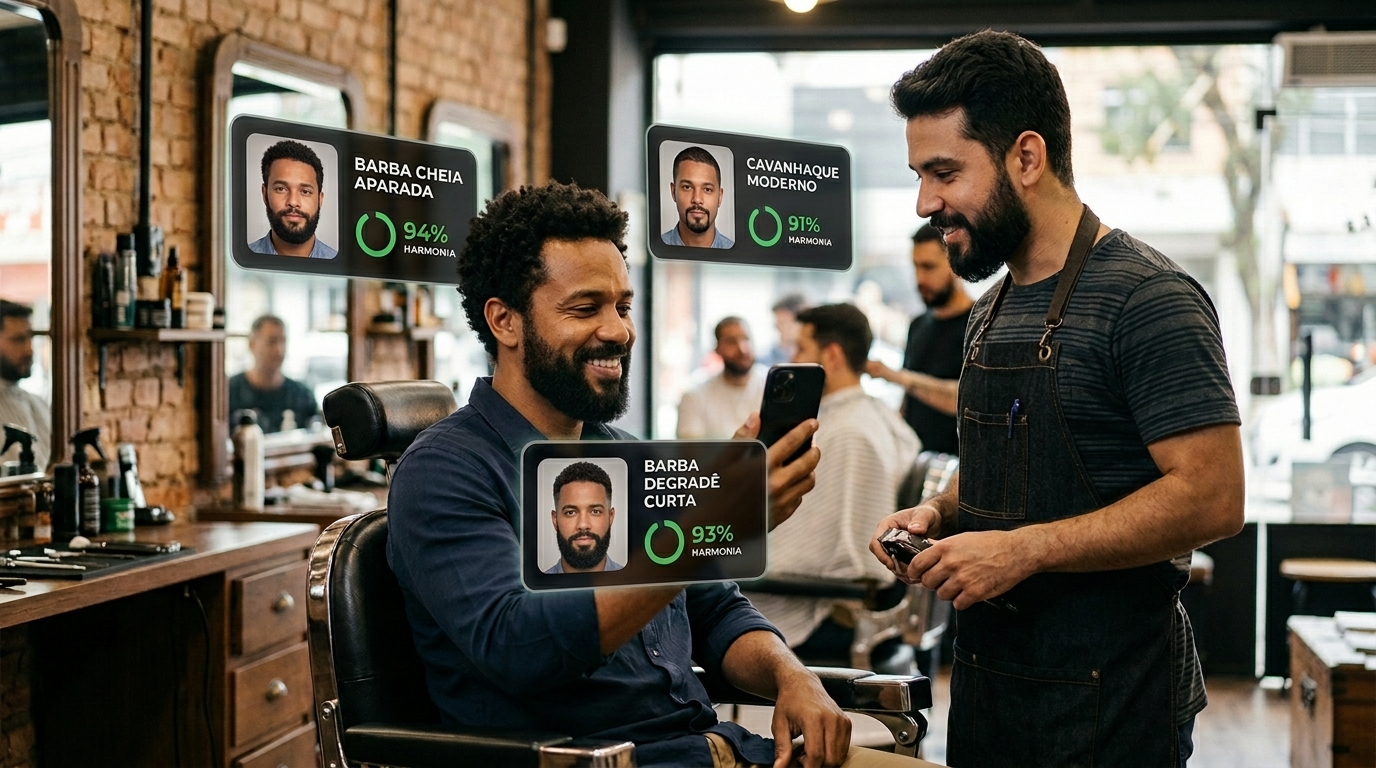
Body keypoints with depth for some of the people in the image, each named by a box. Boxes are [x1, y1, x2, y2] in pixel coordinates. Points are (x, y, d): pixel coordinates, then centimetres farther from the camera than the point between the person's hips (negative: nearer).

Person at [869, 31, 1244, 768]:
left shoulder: (1145, 298, -15)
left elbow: (1212, 498, -21)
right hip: (989, 674, 8)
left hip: (1108, 699, -8)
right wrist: (939, 513, 2)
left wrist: (1024, 549, -22)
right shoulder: (993, 307, 12)